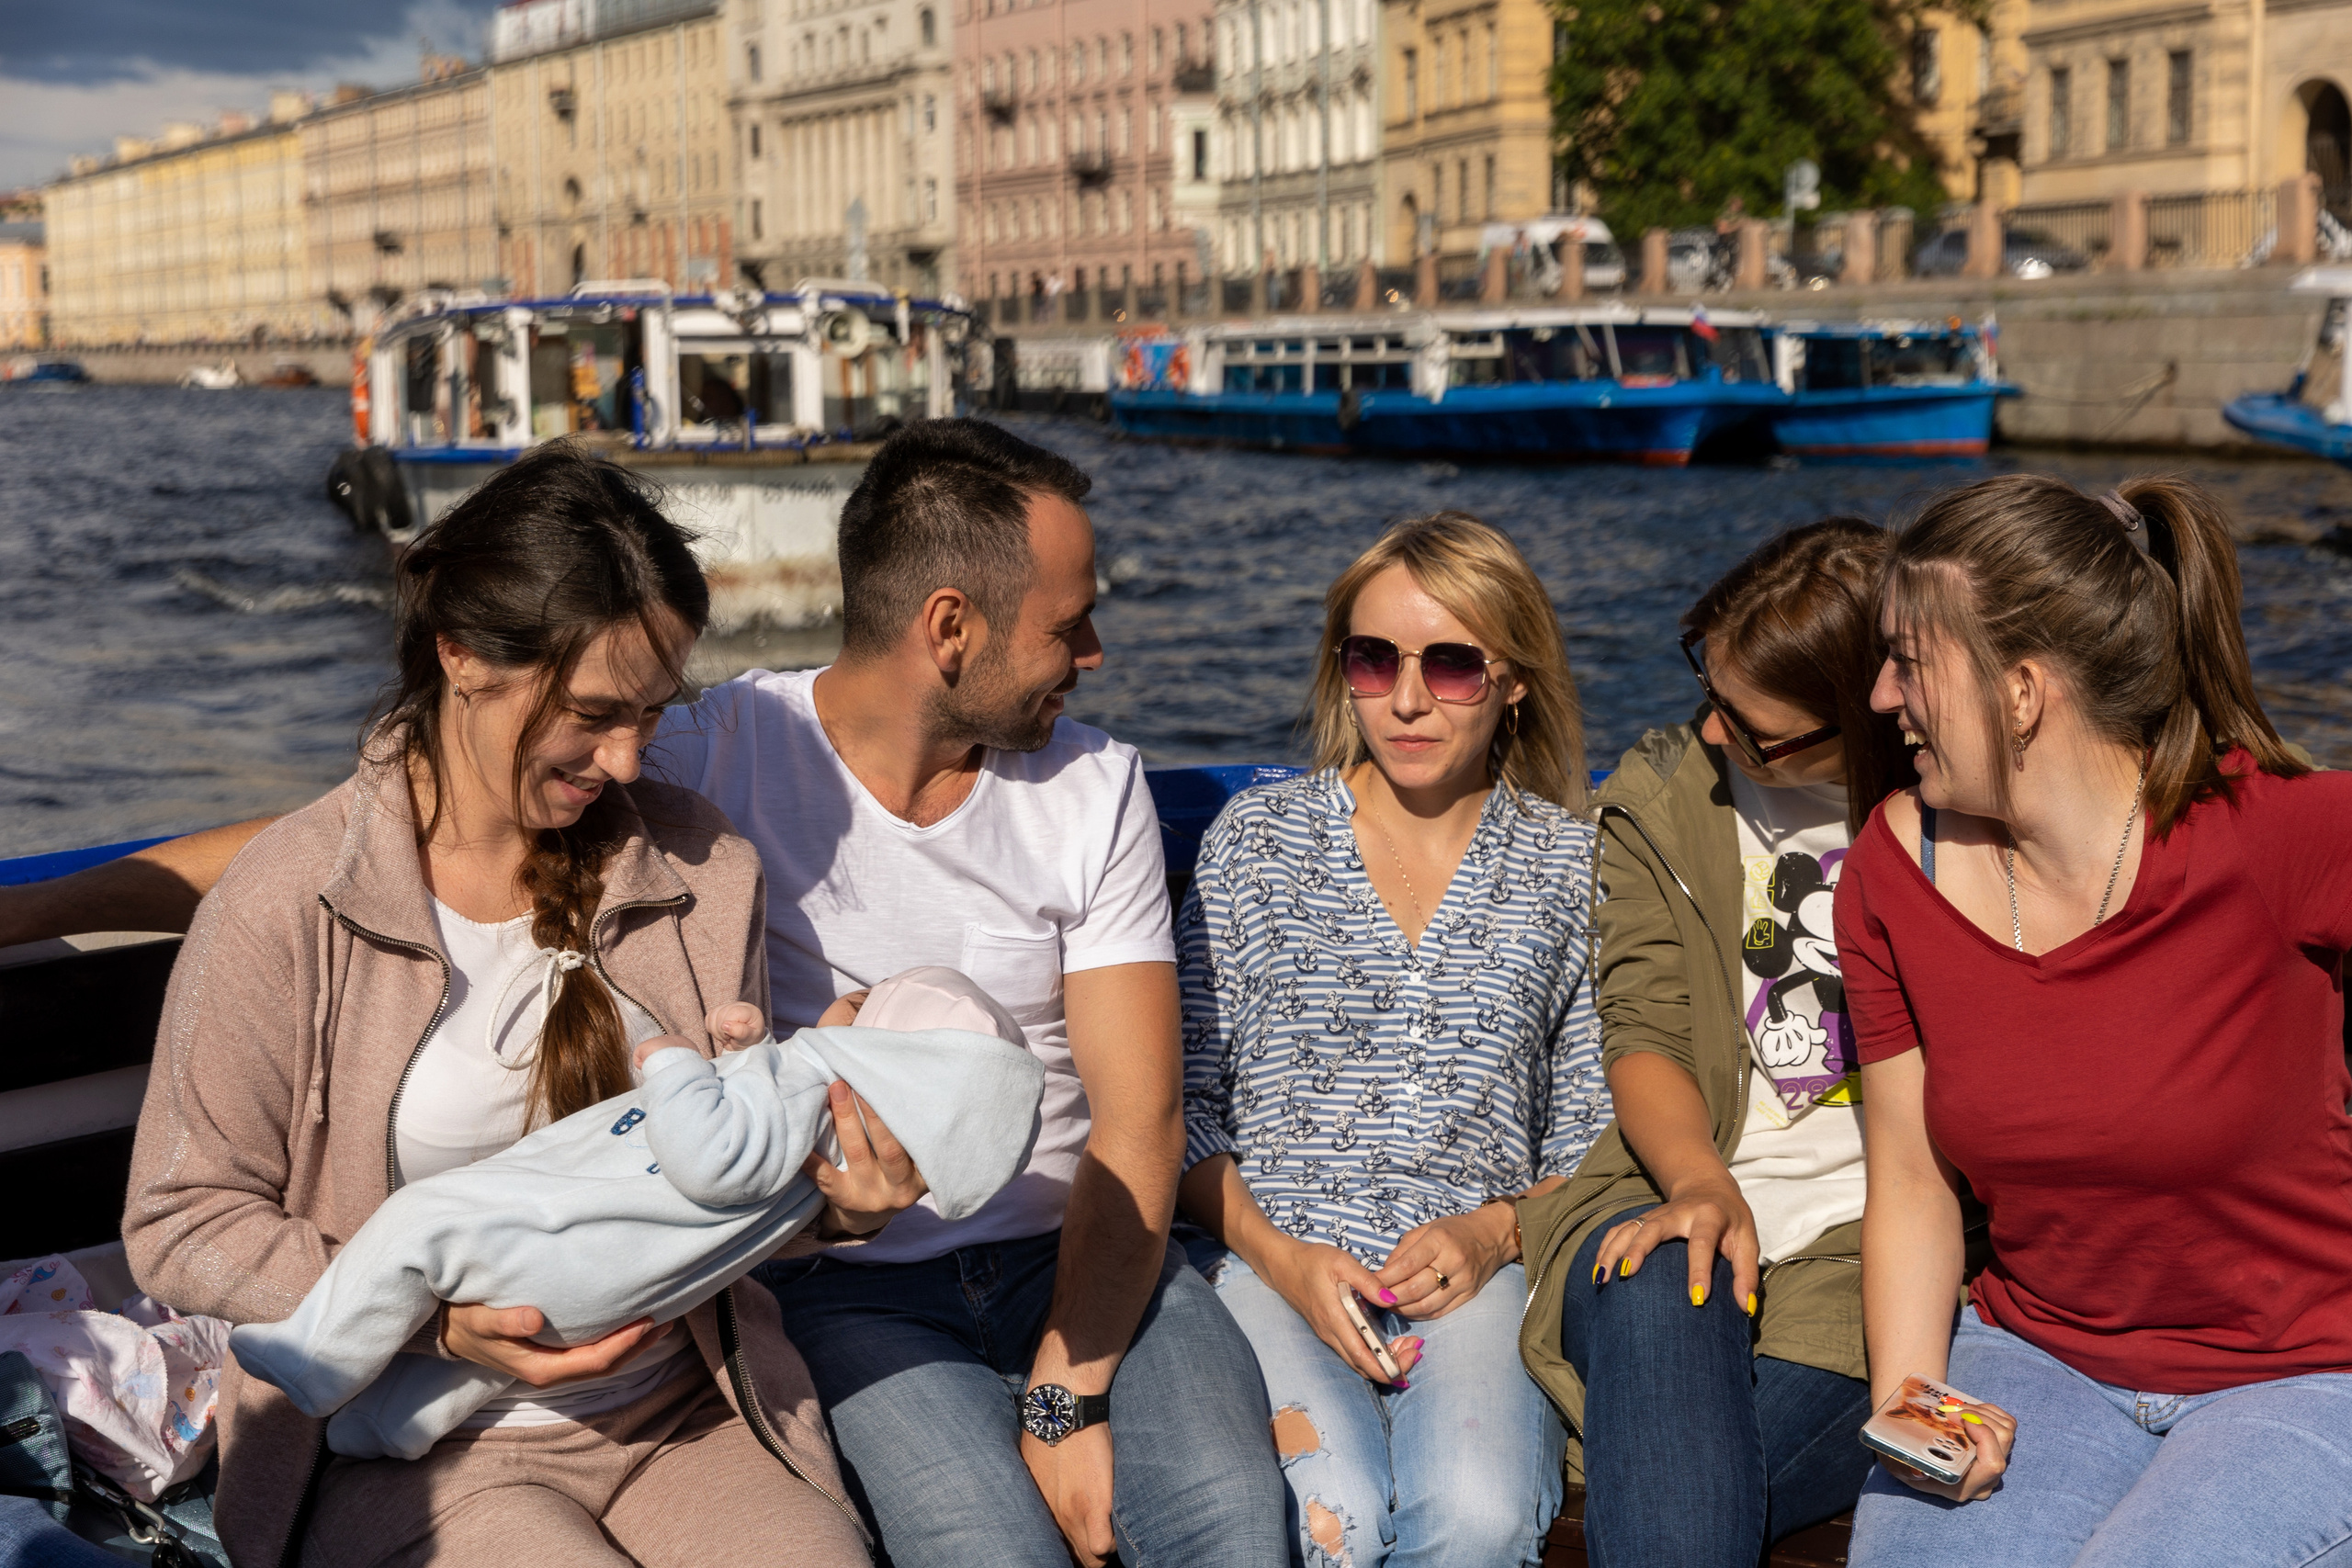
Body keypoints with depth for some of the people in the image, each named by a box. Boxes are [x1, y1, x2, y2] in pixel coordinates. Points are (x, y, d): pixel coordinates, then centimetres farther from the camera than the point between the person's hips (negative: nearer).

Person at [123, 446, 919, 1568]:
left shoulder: (699, 870, 2)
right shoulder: (289, 906, -11)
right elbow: (181, 1226, -6)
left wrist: (834, 1199, -11)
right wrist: (434, 1316, -18)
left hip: (685, 1411, 3)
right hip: (423, 1450, -3)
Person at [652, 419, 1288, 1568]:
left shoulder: (1094, 788, 4)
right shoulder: (715, 762, -6)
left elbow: (1140, 1122, -2)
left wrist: (1065, 1401, -13)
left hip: (1073, 1257, 2)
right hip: (842, 1288, -2)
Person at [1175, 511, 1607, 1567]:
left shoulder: (1570, 866, 10)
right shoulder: (1258, 838, 8)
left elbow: (1591, 1136, 11)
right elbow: (1185, 1103, 7)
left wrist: (1494, 1231, -8)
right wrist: (1279, 1255, -8)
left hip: (1476, 1271, 0)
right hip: (1276, 1258, 0)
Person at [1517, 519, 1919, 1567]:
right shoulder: (1664, 797, 10)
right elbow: (1644, 1033, 1)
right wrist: (1702, 1185, -17)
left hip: (1865, 1243, -2)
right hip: (1678, 1201, 2)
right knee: (1658, 1296, -35)